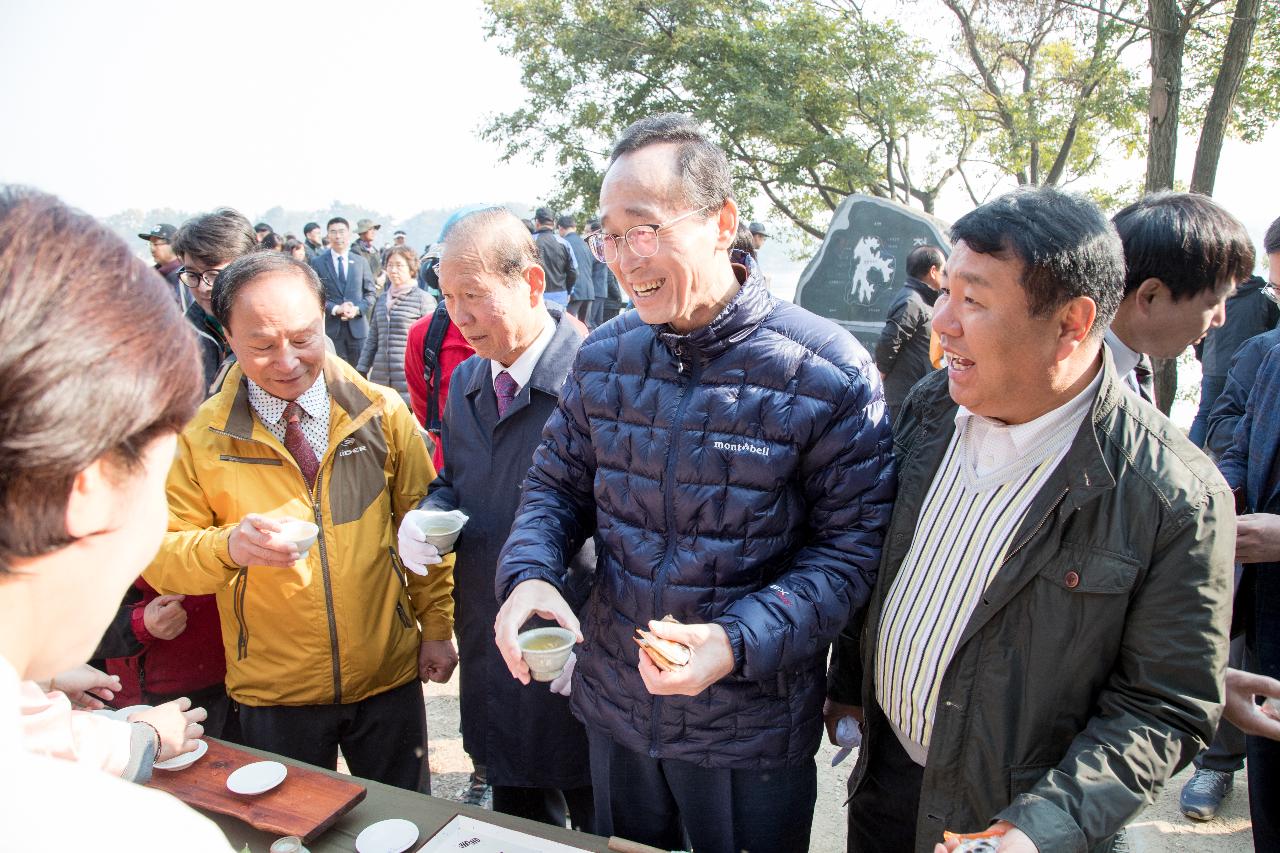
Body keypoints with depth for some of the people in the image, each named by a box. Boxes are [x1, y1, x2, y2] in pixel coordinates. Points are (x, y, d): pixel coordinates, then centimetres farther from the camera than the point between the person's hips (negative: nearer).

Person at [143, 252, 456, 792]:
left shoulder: (382, 412, -5)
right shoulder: (200, 434, -7)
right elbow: (159, 554, -6)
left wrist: (436, 626, -1)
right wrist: (228, 544, -25)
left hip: (388, 677, 1)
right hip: (272, 694, 0)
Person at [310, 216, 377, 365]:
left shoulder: (361, 261, 10)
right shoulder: (317, 262, 5)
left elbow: (371, 292, 10)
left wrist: (357, 309, -8)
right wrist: (335, 309, -14)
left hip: (357, 326, 1)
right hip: (330, 328, -1)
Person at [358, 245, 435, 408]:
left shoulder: (423, 299, -3)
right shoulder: (382, 299, 14)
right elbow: (372, 338, 18)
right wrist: (361, 370, 15)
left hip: (409, 382, -5)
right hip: (380, 377, 5)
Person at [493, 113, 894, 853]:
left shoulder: (827, 373, -18)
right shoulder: (603, 357, -3)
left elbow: (851, 547, -15)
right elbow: (558, 485, 6)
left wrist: (740, 641, -28)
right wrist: (529, 573, -14)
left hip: (750, 732, -4)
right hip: (613, 707, 4)